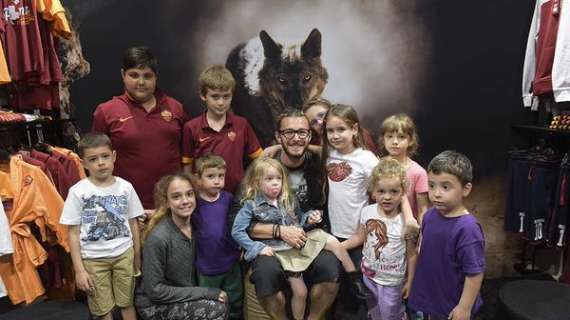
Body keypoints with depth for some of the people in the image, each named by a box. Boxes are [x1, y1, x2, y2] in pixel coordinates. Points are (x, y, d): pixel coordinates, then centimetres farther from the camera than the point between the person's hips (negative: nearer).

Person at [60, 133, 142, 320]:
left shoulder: (125, 187, -4)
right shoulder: (78, 191, -9)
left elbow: (133, 223, 4)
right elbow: (73, 233, -6)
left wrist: (137, 256, 7)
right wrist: (79, 269, -8)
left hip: (124, 254, 1)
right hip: (93, 259, -1)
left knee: (127, 304, 13)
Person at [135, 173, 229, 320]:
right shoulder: (158, 238, -24)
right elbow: (154, 290, -21)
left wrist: (209, 291, -7)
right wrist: (205, 292, -21)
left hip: (182, 297, 7)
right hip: (154, 305, -6)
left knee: (222, 300, -15)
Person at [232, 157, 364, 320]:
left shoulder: (288, 199, 5)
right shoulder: (251, 206, -10)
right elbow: (237, 231, -14)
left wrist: (309, 218, -4)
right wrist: (258, 247, -19)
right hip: (282, 249, -5)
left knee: (334, 242, -8)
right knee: (300, 291, -5)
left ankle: (356, 278, 7)